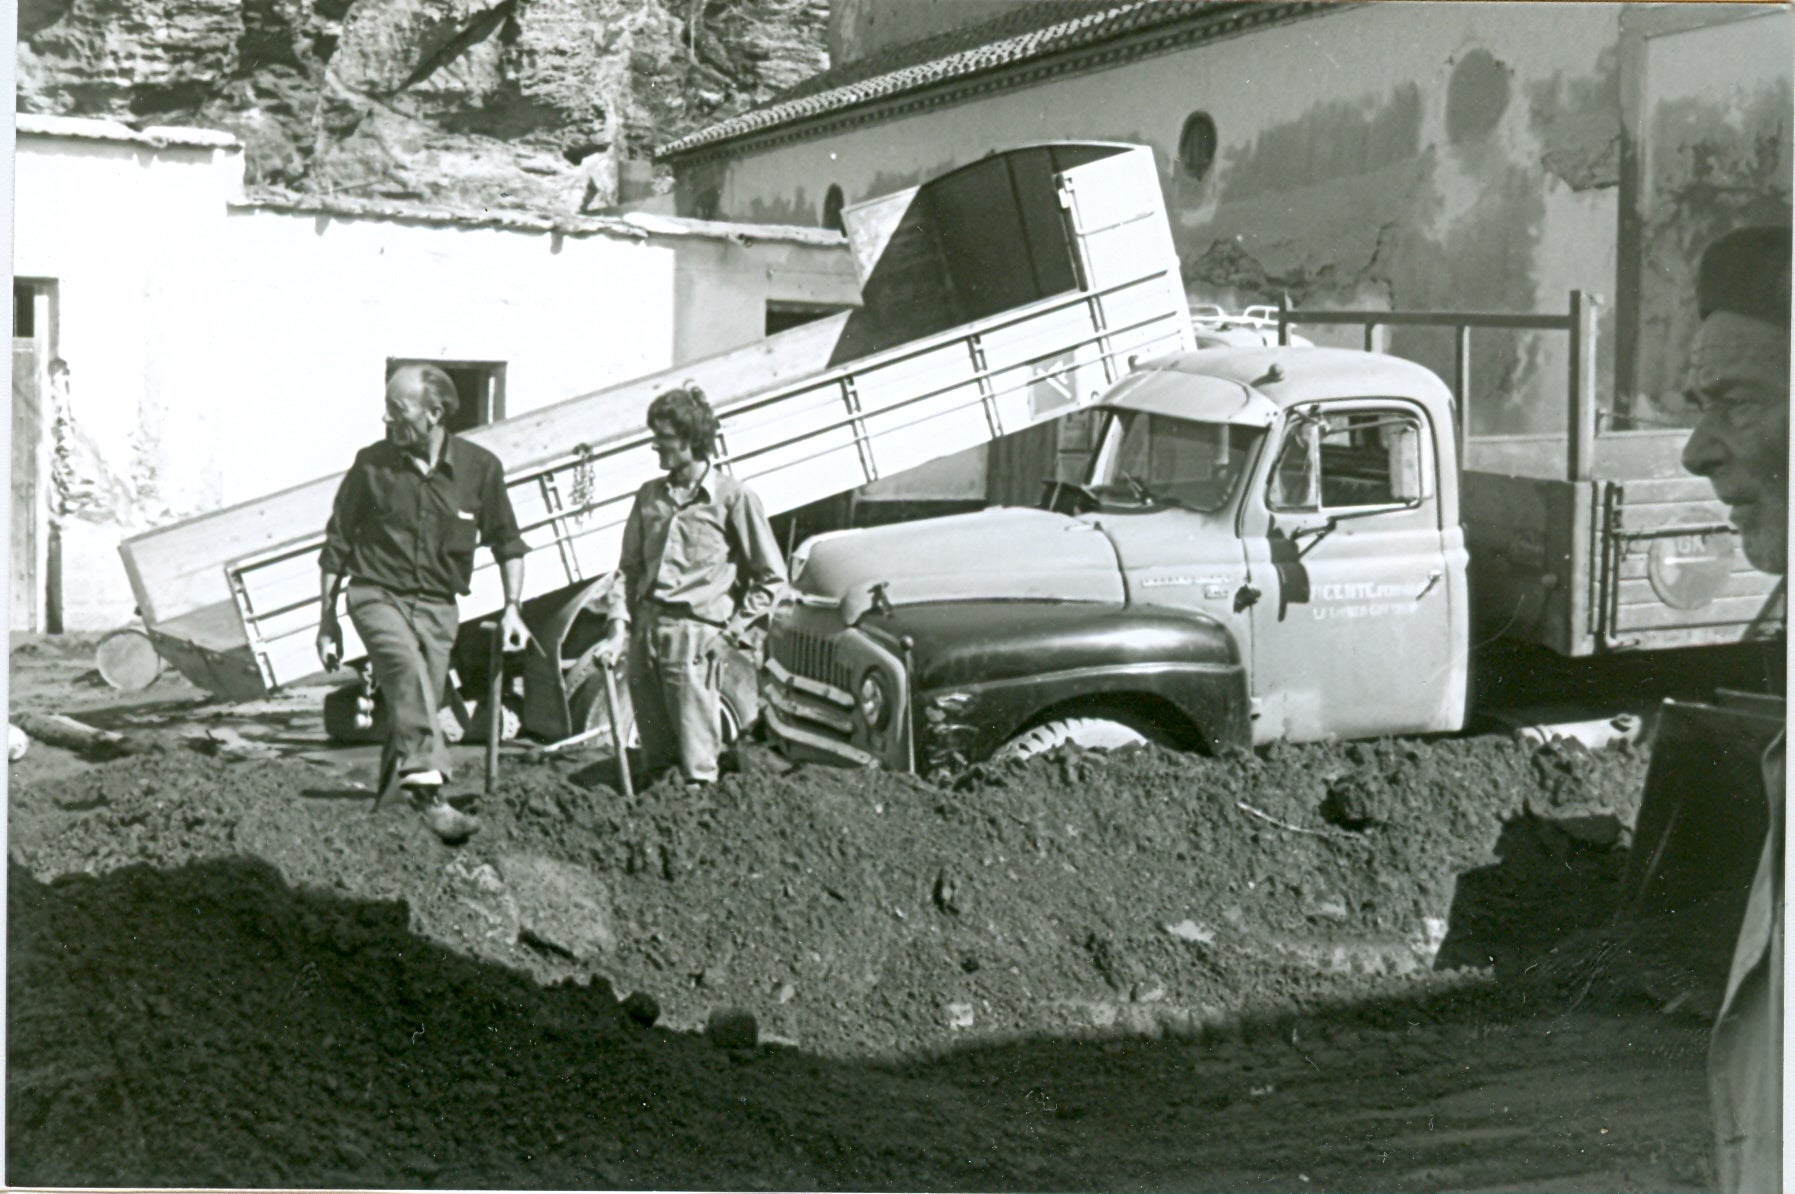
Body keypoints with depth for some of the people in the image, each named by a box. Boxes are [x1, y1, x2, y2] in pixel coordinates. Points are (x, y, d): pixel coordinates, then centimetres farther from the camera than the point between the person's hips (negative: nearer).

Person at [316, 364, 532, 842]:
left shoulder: (480, 467, 1)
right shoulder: (372, 463, 0)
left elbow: (506, 542, 12)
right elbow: (338, 544, 9)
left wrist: (512, 607, 1)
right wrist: (328, 618, 9)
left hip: (436, 606, 3)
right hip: (377, 594, -2)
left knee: (414, 708, -1)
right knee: (408, 671, -30)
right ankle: (429, 792, -42)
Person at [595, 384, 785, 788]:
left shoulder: (732, 497, -3)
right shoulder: (649, 496, 13)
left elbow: (771, 576, 0)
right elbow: (629, 567, 15)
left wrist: (733, 629, -4)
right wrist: (619, 626, 2)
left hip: (694, 634, -5)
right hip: (645, 630, 5)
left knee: (695, 761, -5)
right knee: (654, 756, 10)